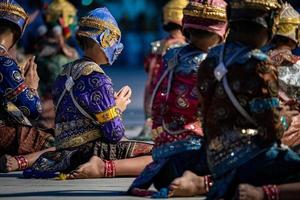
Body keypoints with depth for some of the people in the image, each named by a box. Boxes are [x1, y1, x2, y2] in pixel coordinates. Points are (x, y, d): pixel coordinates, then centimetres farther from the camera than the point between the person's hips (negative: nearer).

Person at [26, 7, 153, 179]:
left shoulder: (65, 74, 13)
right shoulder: (96, 79, -14)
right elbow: (115, 135, -14)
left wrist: (112, 104, 15)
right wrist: (118, 109, 6)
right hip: (92, 150, -9)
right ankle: (103, 168, -27)